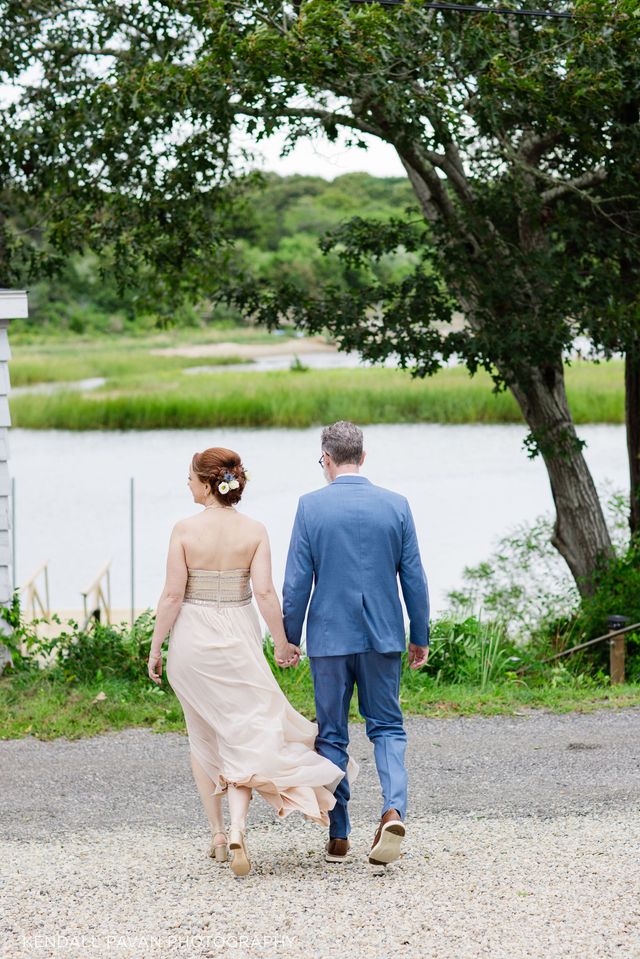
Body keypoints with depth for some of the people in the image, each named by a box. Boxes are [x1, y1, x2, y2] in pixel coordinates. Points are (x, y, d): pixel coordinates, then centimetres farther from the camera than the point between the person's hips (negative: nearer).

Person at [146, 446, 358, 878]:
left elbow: (173, 595, -10)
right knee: (243, 733, 7)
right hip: (239, 640, 1)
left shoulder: (185, 530, -10)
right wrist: (282, 643, 1)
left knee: (203, 736, 16)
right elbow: (264, 592, -10)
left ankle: (217, 835, 21)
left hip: (193, 639, 0)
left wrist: (156, 647, -1)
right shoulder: (255, 531, -6)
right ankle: (238, 827, -15)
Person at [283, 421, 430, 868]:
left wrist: (288, 638, 4)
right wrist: (420, 637, 11)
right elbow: (414, 577, 1)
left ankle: (338, 837, 12)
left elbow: (297, 582, -6)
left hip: (329, 636, -1)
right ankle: (393, 809, -13)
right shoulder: (396, 505, -1)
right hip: (383, 634, 1)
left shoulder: (311, 506, -7)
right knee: (387, 726, 12)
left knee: (331, 735, 10)